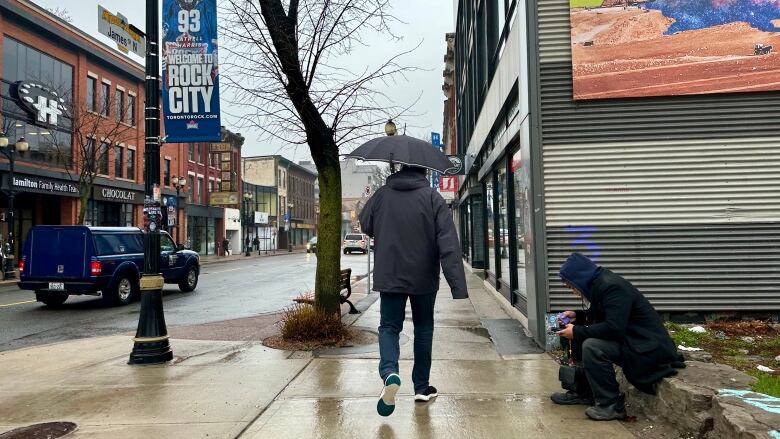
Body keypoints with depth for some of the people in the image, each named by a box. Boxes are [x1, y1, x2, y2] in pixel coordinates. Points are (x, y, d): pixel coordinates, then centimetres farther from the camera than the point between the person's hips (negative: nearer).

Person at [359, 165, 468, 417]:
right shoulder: (432, 197, -8)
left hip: (389, 276, 1)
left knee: (389, 327, 9)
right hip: (424, 278, 0)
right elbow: (449, 244, -15)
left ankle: (389, 372, -18)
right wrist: (458, 287, -17)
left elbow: (365, 226, 13)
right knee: (423, 330, 15)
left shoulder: (381, 195, -3)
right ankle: (422, 387, 22)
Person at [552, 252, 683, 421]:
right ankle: (581, 392, 14)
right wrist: (577, 316, 7)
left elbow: (614, 328, -30)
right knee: (579, 337, 7)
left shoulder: (612, 287, -22)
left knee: (591, 347, -28)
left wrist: (577, 331, -21)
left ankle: (611, 405, -14)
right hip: (628, 337, 10)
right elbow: (598, 316, 24)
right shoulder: (599, 284, 8)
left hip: (648, 348, -10)